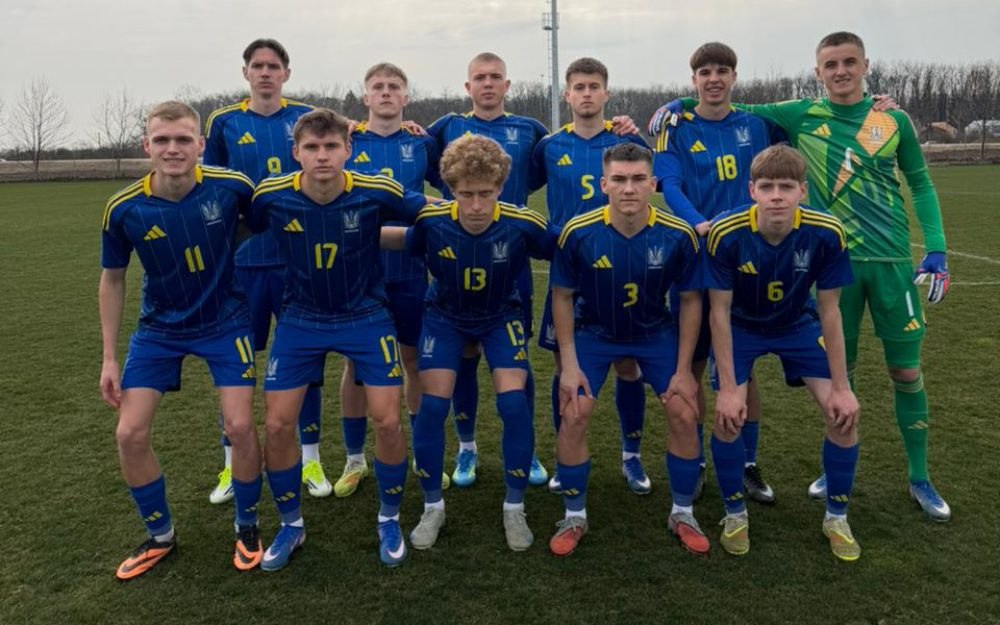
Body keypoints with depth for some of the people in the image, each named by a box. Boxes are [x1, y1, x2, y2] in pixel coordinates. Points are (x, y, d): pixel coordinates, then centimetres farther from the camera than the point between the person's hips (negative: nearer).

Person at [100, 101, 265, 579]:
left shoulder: (231, 187, -20)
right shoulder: (124, 209, -16)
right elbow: (112, 280, -1)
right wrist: (109, 358, 0)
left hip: (224, 323, -1)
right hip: (159, 329, 2)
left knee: (240, 426, -9)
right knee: (130, 435, -3)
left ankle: (247, 528, 18)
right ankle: (160, 536, 22)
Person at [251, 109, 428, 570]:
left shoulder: (377, 192, -18)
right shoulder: (272, 196, -15)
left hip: (366, 316, -1)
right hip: (300, 319, 2)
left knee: (387, 420, -7)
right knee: (277, 425, -1)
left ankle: (390, 519, 20)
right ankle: (291, 524, 24)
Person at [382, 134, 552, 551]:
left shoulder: (523, 225, -28)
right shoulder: (430, 222, -27)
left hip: (501, 317, 0)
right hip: (445, 316, 1)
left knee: (514, 403, -15)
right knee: (432, 404, -9)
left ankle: (515, 508, 7)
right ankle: (433, 507, 12)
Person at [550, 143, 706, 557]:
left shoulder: (678, 235, -21)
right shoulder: (578, 232, -23)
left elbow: (690, 300, -7)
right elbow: (562, 297, -9)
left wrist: (683, 369, -8)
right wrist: (569, 364, -12)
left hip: (656, 333, 1)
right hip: (593, 333, -1)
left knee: (684, 415, -7)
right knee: (573, 417, -11)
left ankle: (683, 514, 18)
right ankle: (575, 517, 12)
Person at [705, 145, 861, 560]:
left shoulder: (826, 234, -27)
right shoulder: (725, 234, -31)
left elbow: (829, 311, -15)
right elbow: (720, 312, -22)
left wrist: (841, 387, -12)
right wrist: (728, 388, -22)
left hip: (798, 325, 2)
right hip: (740, 327, -2)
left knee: (844, 412, -8)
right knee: (728, 414, -17)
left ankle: (836, 517, 16)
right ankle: (735, 514, 9)